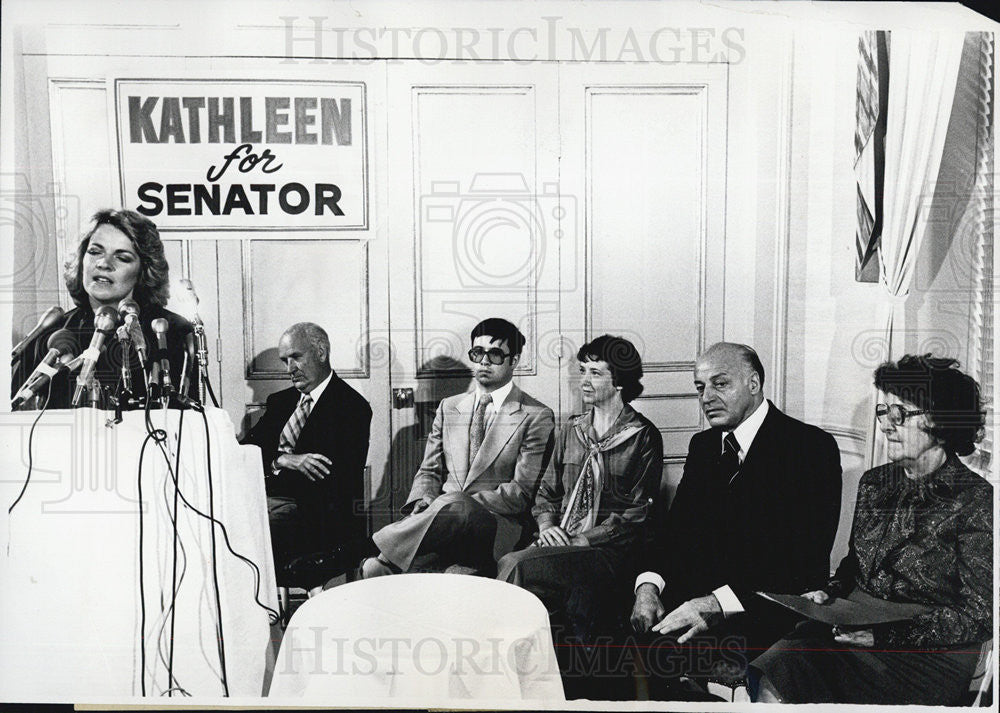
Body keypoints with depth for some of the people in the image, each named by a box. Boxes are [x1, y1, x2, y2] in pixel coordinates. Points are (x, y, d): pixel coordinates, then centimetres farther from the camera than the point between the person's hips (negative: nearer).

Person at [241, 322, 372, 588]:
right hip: (267, 496, 7)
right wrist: (283, 460, -15)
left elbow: (338, 477, -12)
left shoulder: (352, 406, -3)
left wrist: (275, 470, -17)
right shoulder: (280, 401, 20)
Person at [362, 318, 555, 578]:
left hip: (499, 526, -3)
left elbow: (522, 492, -4)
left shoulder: (536, 416, 4)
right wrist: (423, 501, -5)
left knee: (454, 507, -38)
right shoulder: (449, 407, 21)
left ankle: (384, 560, -31)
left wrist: (462, 502, -17)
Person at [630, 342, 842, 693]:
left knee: (666, 645, -30)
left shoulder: (812, 447, -6)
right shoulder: (703, 445, 15)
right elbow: (676, 528, 10)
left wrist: (718, 603, -27)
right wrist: (649, 585, -13)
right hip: (698, 592, 6)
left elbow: (806, 555, -16)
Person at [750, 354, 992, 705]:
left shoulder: (977, 502, -10)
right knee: (771, 677, -23)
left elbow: (978, 617, -9)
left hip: (931, 654, -5)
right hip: (857, 628, 5)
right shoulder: (874, 482, 9)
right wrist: (828, 592, -1)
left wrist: (884, 635, -19)